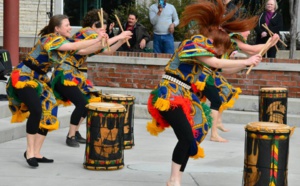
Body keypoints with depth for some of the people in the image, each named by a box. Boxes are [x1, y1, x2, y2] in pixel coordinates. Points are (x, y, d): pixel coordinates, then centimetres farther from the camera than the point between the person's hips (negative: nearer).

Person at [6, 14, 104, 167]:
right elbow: (74, 46, -31)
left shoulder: (60, 40, 7)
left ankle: (36, 153, 6)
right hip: (24, 76, -9)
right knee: (36, 110, -24)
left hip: (38, 79, 9)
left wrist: (100, 42, -4)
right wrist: (96, 40, -28)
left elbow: (79, 51, 3)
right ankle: (30, 151, -13)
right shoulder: (50, 38, -20)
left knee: (47, 113, 2)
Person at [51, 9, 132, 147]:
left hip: (73, 74, 10)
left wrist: (122, 41, 8)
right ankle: (70, 137, -7)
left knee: (89, 101, 9)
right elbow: (102, 43, -26)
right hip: (64, 74, -10)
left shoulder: (91, 35, 16)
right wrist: (118, 36, -18)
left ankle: (75, 133, 16)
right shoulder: (86, 32, -11)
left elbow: (108, 51, 19)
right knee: (81, 103, -18)